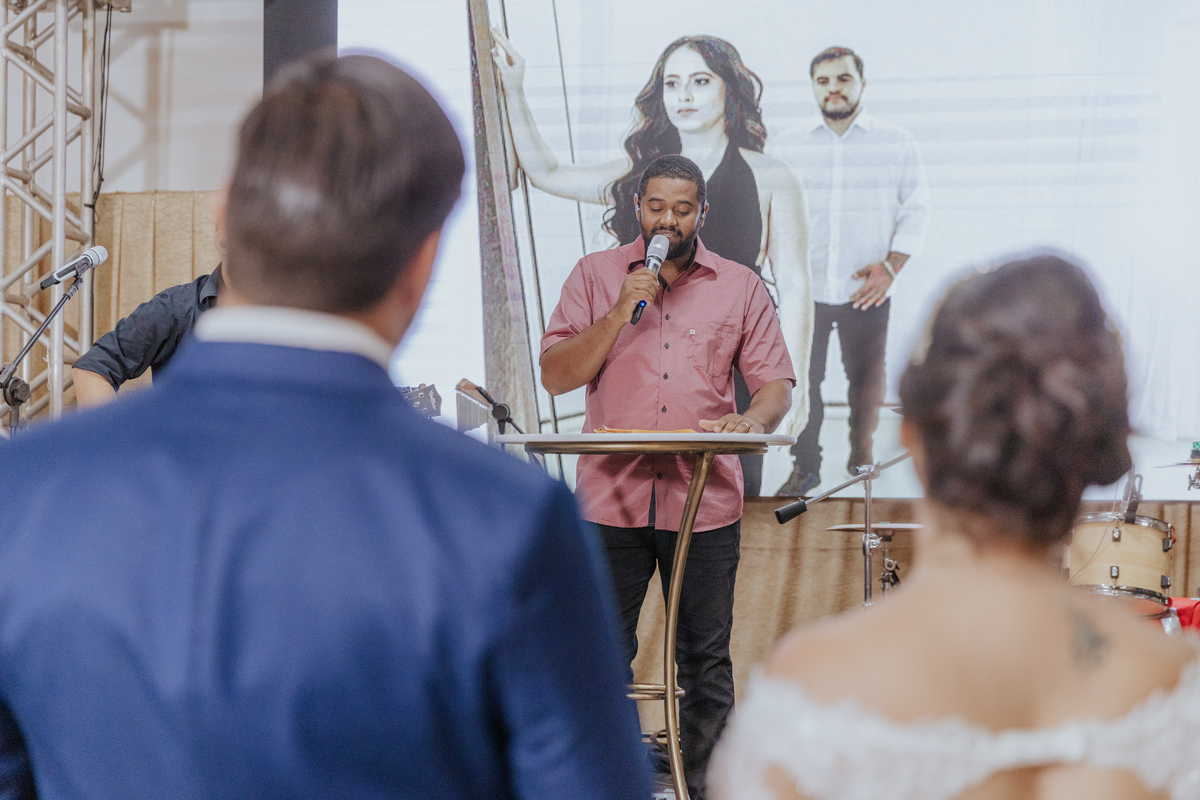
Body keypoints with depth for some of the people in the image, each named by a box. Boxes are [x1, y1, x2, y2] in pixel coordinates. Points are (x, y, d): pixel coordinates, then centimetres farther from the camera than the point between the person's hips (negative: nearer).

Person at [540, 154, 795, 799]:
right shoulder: (595, 275, 9)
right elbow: (555, 376, 3)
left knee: (706, 662, 4)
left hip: (706, 501, 0)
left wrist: (751, 420, -14)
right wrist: (619, 315, -9)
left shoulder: (740, 287, 10)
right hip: (611, 498, 0)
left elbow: (775, 382, 8)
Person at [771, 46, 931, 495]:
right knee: (801, 378, -1)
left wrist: (891, 266, -7)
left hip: (866, 290, -1)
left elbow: (916, 211, 4)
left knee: (866, 378, 4)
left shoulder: (897, 143, 4)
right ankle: (805, 467, 11)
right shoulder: (788, 146, 8)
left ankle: (861, 455, 22)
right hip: (804, 289, 1)